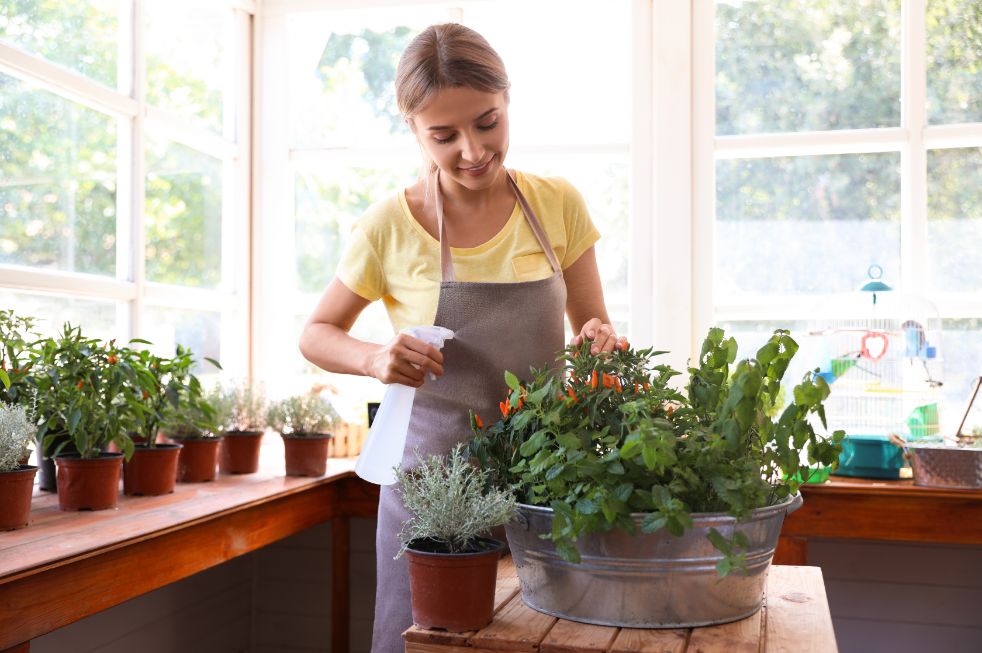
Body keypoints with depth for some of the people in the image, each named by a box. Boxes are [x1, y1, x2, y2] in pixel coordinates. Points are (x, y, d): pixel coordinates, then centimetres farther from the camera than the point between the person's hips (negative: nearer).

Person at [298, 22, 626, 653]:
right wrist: (376, 358, -17)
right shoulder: (390, 227, -7)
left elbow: (593, 324, 7)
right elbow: (317, 334, 4)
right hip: (434, 470, -1)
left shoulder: (558, 205, -2)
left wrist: (602, 341, -17)